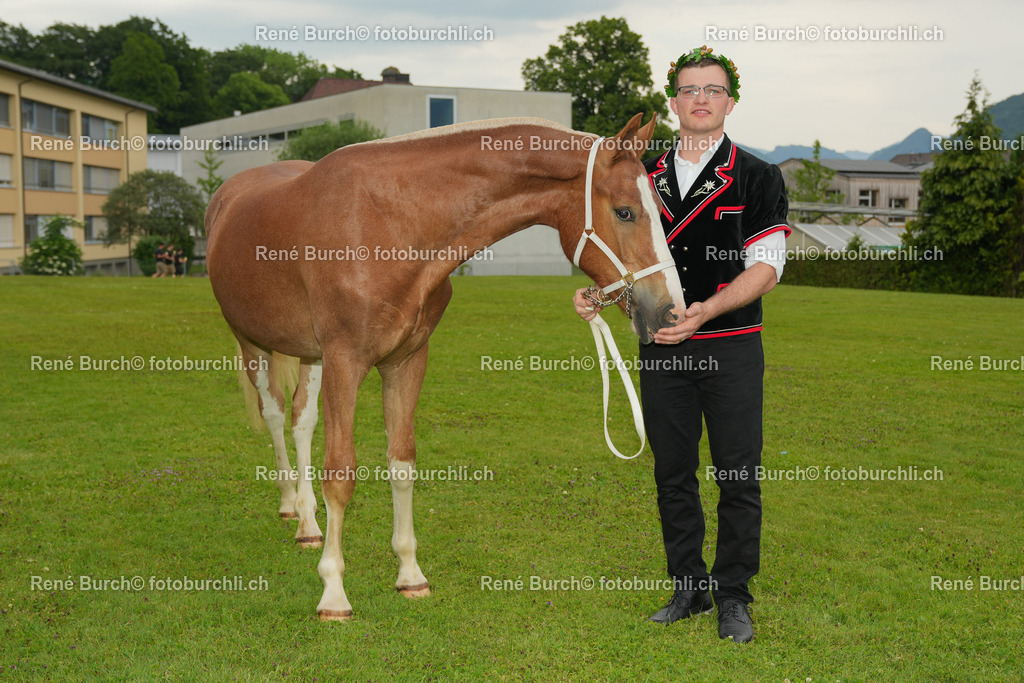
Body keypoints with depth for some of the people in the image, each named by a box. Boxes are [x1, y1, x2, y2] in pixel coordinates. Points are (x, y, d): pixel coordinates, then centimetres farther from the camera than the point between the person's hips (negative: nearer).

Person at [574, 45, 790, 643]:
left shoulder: (758, 178, -1)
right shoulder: (646, 178, 11)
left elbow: (765, 268, -9)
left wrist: (704, 311, -24)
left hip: (731, 347, -3)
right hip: (662, 348, 4)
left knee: (738, 478, 2)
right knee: (673, 475, 10)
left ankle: (734, 597, 16)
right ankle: (689, 588, 24)